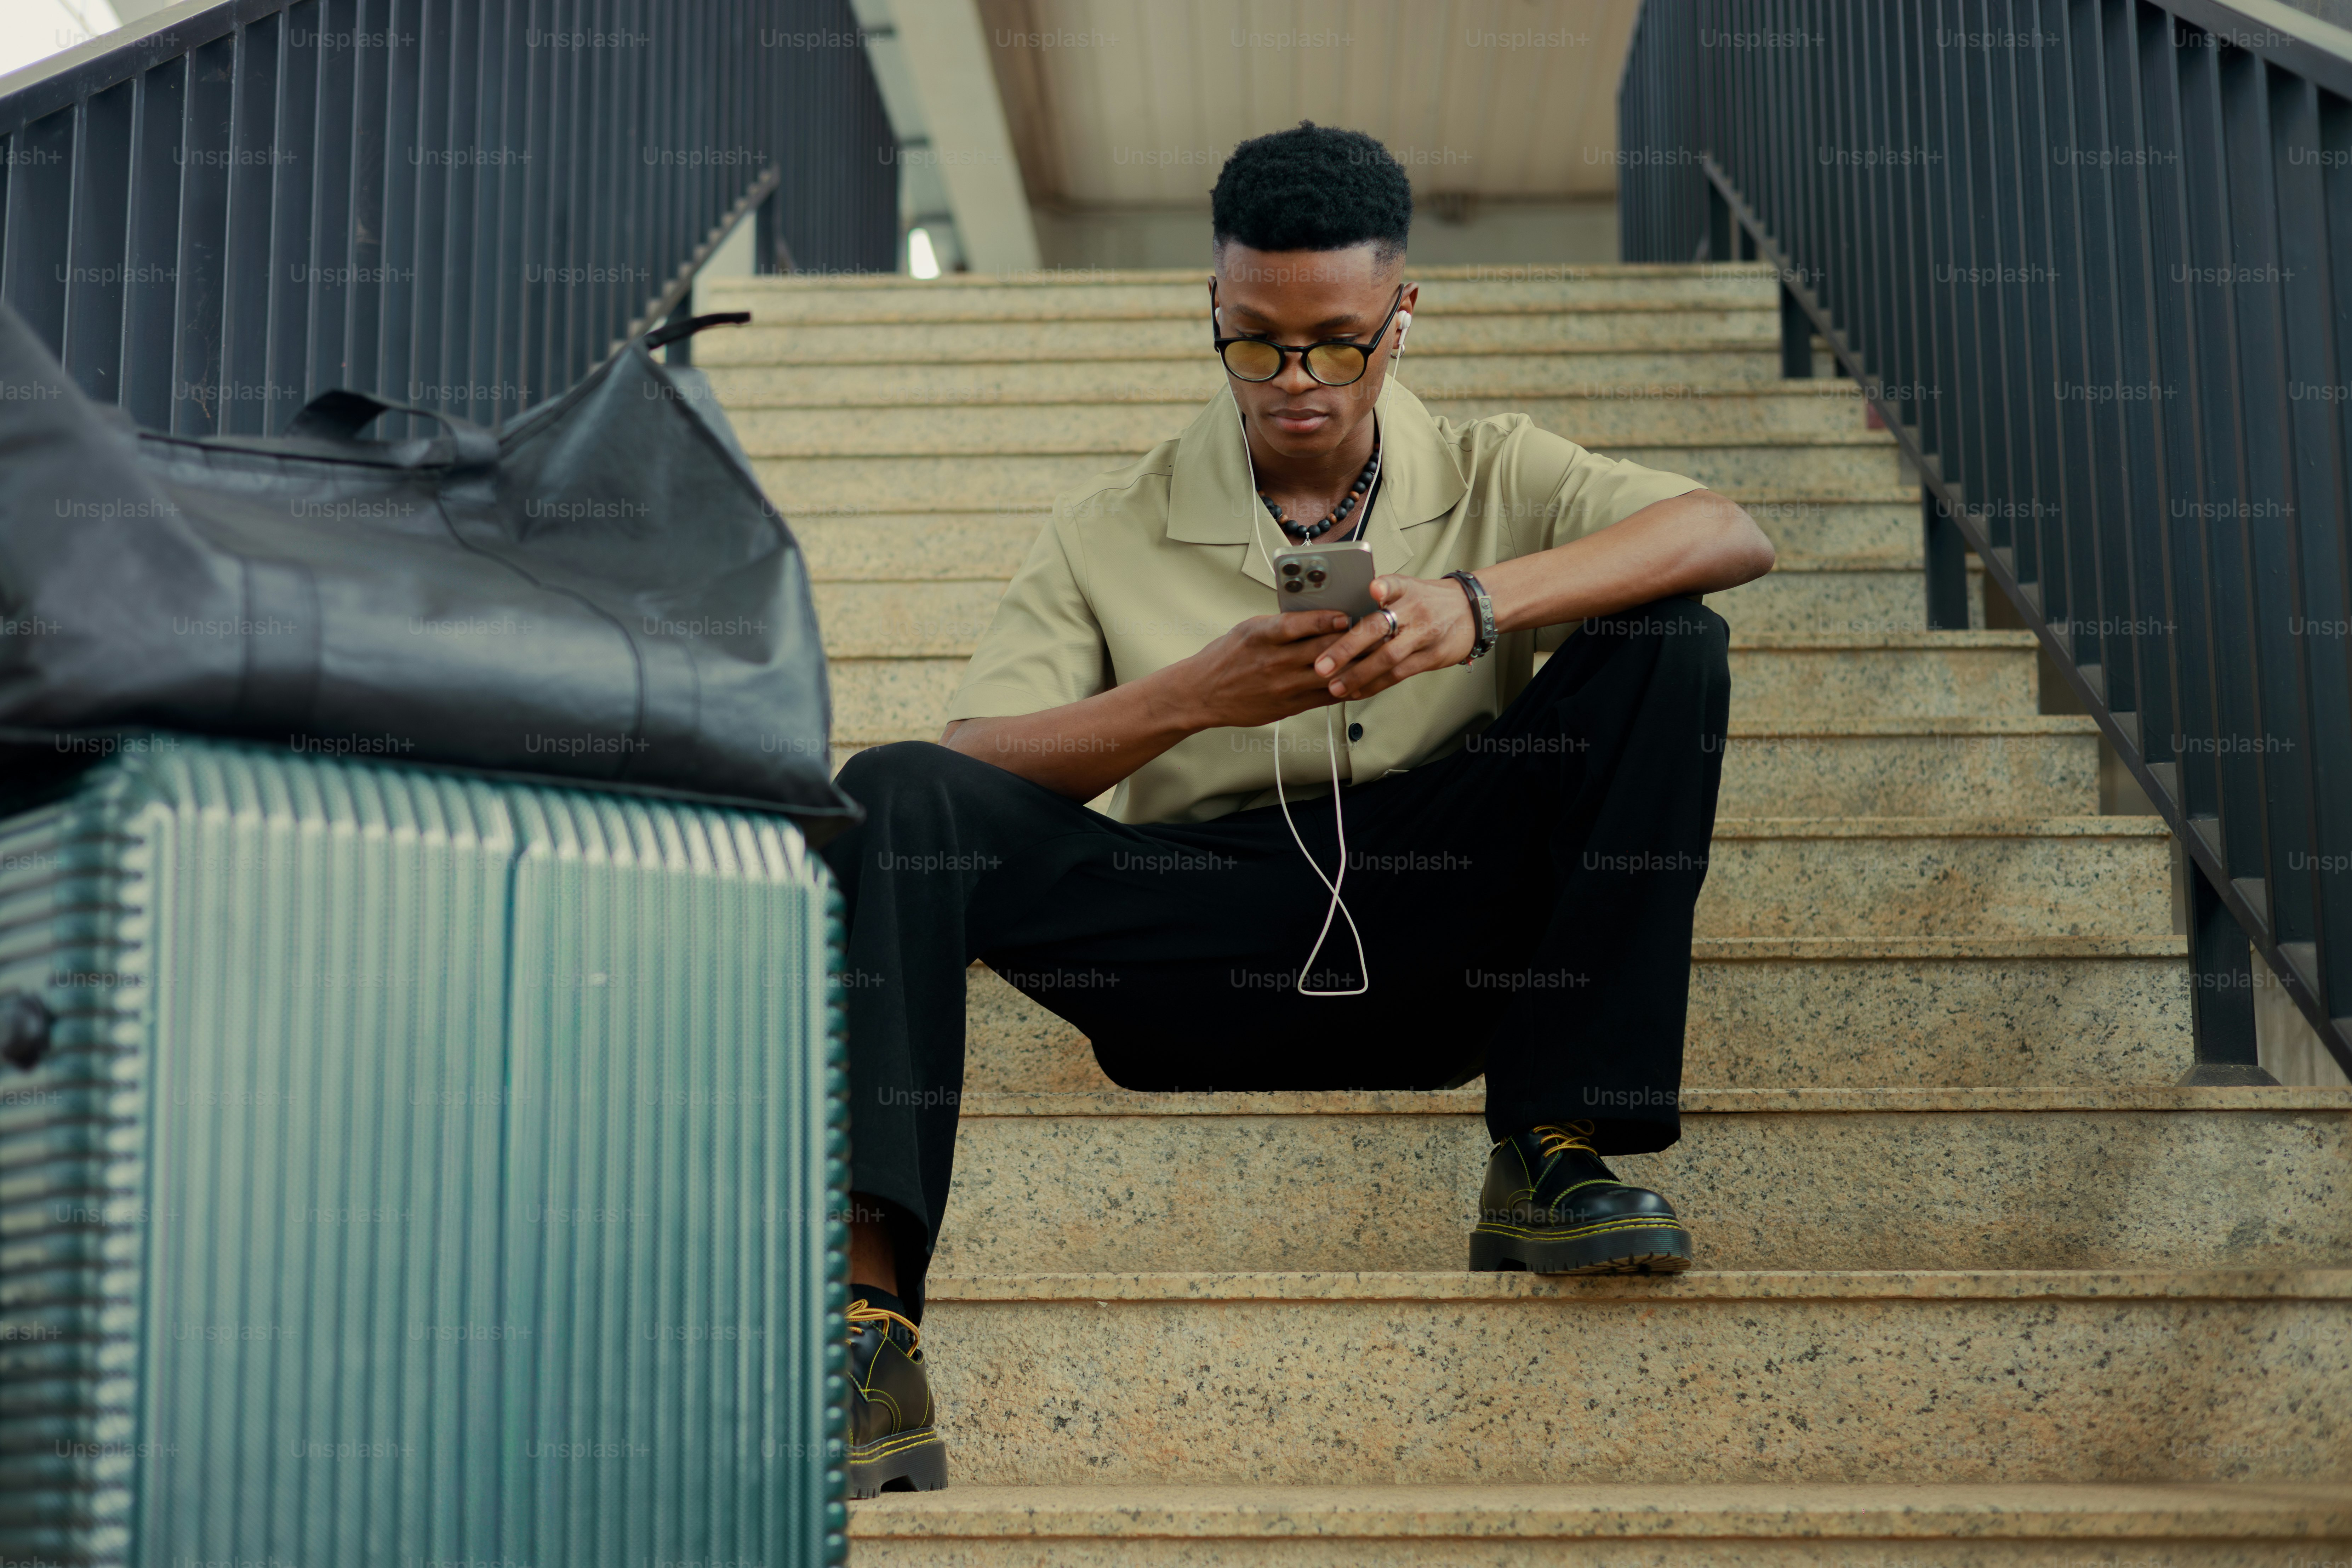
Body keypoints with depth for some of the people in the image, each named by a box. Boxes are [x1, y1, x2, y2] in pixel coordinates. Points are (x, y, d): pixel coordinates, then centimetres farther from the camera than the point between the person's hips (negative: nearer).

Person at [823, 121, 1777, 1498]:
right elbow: (968, 770, -1)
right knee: (896, 794, -21)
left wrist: (1482, 601, -22)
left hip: (1440, 943, 0)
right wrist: (1193, 694, -17)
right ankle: (870, 1333, -32)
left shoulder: (1495, 480, 12)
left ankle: (1551, 1164, -20)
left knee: (1672, 645, -15)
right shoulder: (1115, 534, 11)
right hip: (1205, 949, 0)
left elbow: (1735, 536, -6)